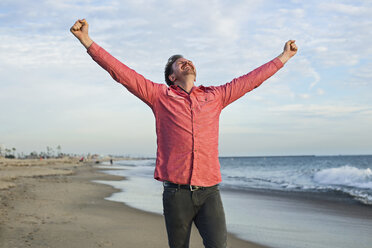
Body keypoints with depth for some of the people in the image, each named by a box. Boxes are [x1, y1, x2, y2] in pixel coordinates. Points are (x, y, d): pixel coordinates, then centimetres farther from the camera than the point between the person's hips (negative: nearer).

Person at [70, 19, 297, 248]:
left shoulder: (214, 96, 16)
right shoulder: (160, 95, 10)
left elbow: (251, 79, 24)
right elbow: (121, 72, 6)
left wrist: (284, 56, 31)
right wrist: (87, 41, 2)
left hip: (209, 192, 1)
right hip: (177, 192, -1)